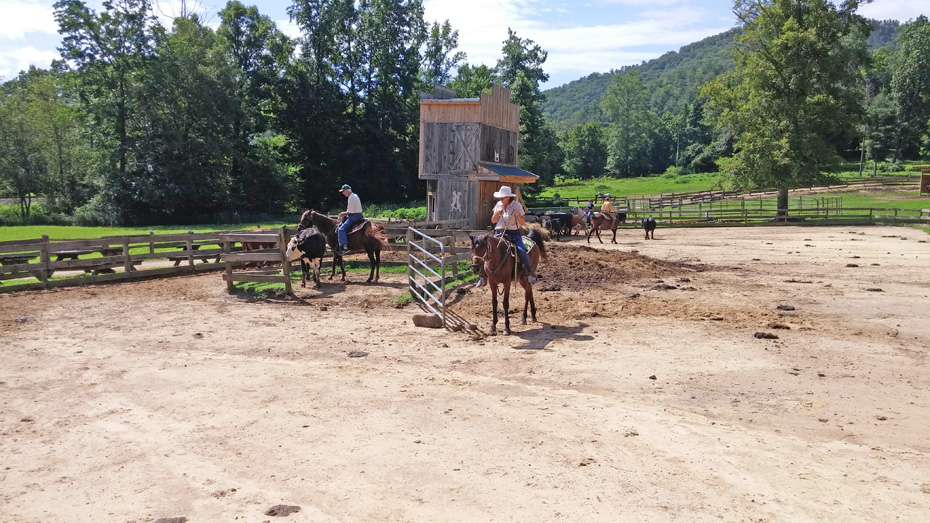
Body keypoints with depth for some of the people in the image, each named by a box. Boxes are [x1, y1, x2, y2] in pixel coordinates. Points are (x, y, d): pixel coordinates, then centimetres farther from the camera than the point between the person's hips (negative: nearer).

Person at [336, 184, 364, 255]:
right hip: (359, 215, 11)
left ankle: (344, 247, -25)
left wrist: (344, 213, -4)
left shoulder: (351, 198, -17)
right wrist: (347, 212, 18)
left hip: (354, 217, -11)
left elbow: (350, 212, -20)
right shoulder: (355, 196, 15)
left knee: (342, 229, -15)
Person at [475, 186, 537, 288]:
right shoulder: (498, 205, 8)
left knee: (521, 251, -25)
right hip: (499, 232, 3)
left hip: (513, 233, -3)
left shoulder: (517, 206, -2)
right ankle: (483, 276, -2)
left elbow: (523, 222, 0)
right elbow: (493, 221, 14)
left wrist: (518, 215, -21)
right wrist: (497, 214, -7)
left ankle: (530, 274, -9)